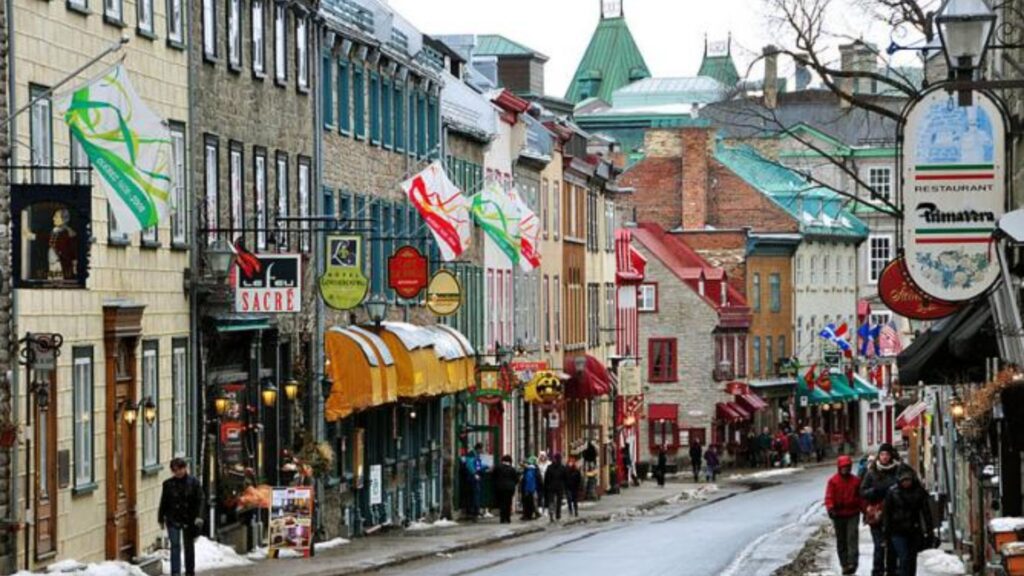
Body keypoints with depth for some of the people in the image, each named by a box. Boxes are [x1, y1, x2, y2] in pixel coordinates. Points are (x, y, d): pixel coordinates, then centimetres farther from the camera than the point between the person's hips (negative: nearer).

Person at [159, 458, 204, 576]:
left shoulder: (193, 482, -4)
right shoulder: (168, 484, 0)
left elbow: (199, 500, -6)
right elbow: (163, 503, 4)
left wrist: (198, 516, -15)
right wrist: (161, 519, 3)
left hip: (189, 519, 0)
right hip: (173, 520, 0)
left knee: (189, 546, 12)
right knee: (175, 546, -9)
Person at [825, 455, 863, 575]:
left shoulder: (856, 481, 4)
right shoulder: (833, 481, -2)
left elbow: (860, 497, 10)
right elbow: (829, 497, -7)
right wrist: (830, 508, -23)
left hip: (853, 514, 0)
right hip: (839, 515, 0)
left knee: (852, 538, -12)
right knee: (841, 541, 8)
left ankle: (852, 562, -18)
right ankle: (844, 564, 15)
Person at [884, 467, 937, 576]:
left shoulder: (919, 491, 1)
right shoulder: (892, 492, -4)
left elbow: (926, 512, 5)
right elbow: (887, 513, 0)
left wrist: (930, 531, 2)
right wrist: (886, 532, -2)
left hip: (914, 532, 3)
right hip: (898, 532, -3)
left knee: (912, 560, 8)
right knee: (904, 558, -13)